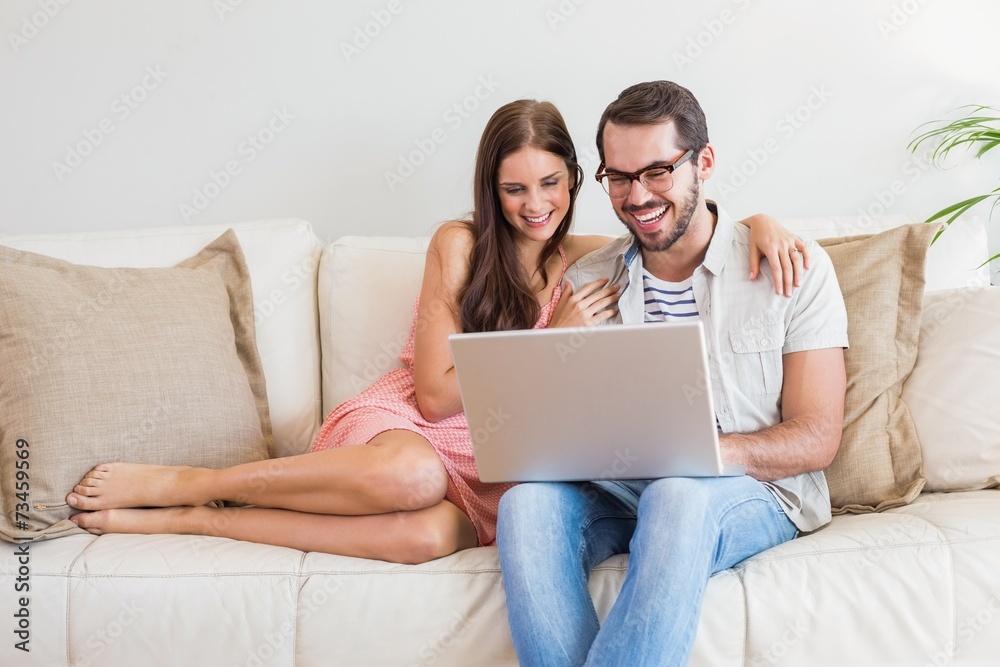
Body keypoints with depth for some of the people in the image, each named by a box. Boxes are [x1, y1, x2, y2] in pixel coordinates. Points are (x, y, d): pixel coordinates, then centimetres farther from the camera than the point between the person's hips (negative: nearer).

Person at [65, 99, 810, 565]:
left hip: (492, 462, 3)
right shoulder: (460, 244, -3)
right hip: (402, 423, -2)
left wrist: (759, 221, -8)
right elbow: (436, 393, -7)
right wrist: (552, 339, -12)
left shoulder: (588, 260, 8)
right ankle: (178, 482, -22)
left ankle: (188, 519, -23)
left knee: (437, 532, -37)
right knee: (416, 474, -43)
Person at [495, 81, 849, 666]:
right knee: (527, 500, -30)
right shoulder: (585, 282, 10)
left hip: (753, 491, -2)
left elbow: (816, 439, -4)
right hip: (616, 490, 3)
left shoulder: (795, 270, 0)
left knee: (678, 495, -38)